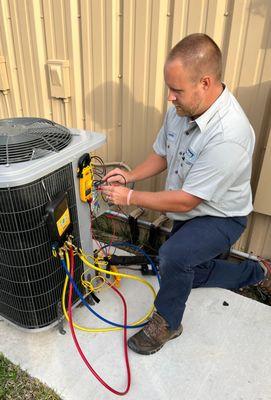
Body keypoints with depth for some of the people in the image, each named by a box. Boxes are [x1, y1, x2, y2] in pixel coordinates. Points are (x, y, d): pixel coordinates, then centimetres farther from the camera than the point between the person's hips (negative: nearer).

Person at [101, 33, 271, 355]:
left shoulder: (228, 136, -36)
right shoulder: (181, 109, -12)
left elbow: (185, 201, -32)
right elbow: (161, 155, 4)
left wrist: (130, 197, -25)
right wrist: (130, 176, -12)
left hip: (220, 217, -8)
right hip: (188, 212, 8)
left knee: (173, 255, -33)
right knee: (191, 274, 21)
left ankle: (166, 322, -1)